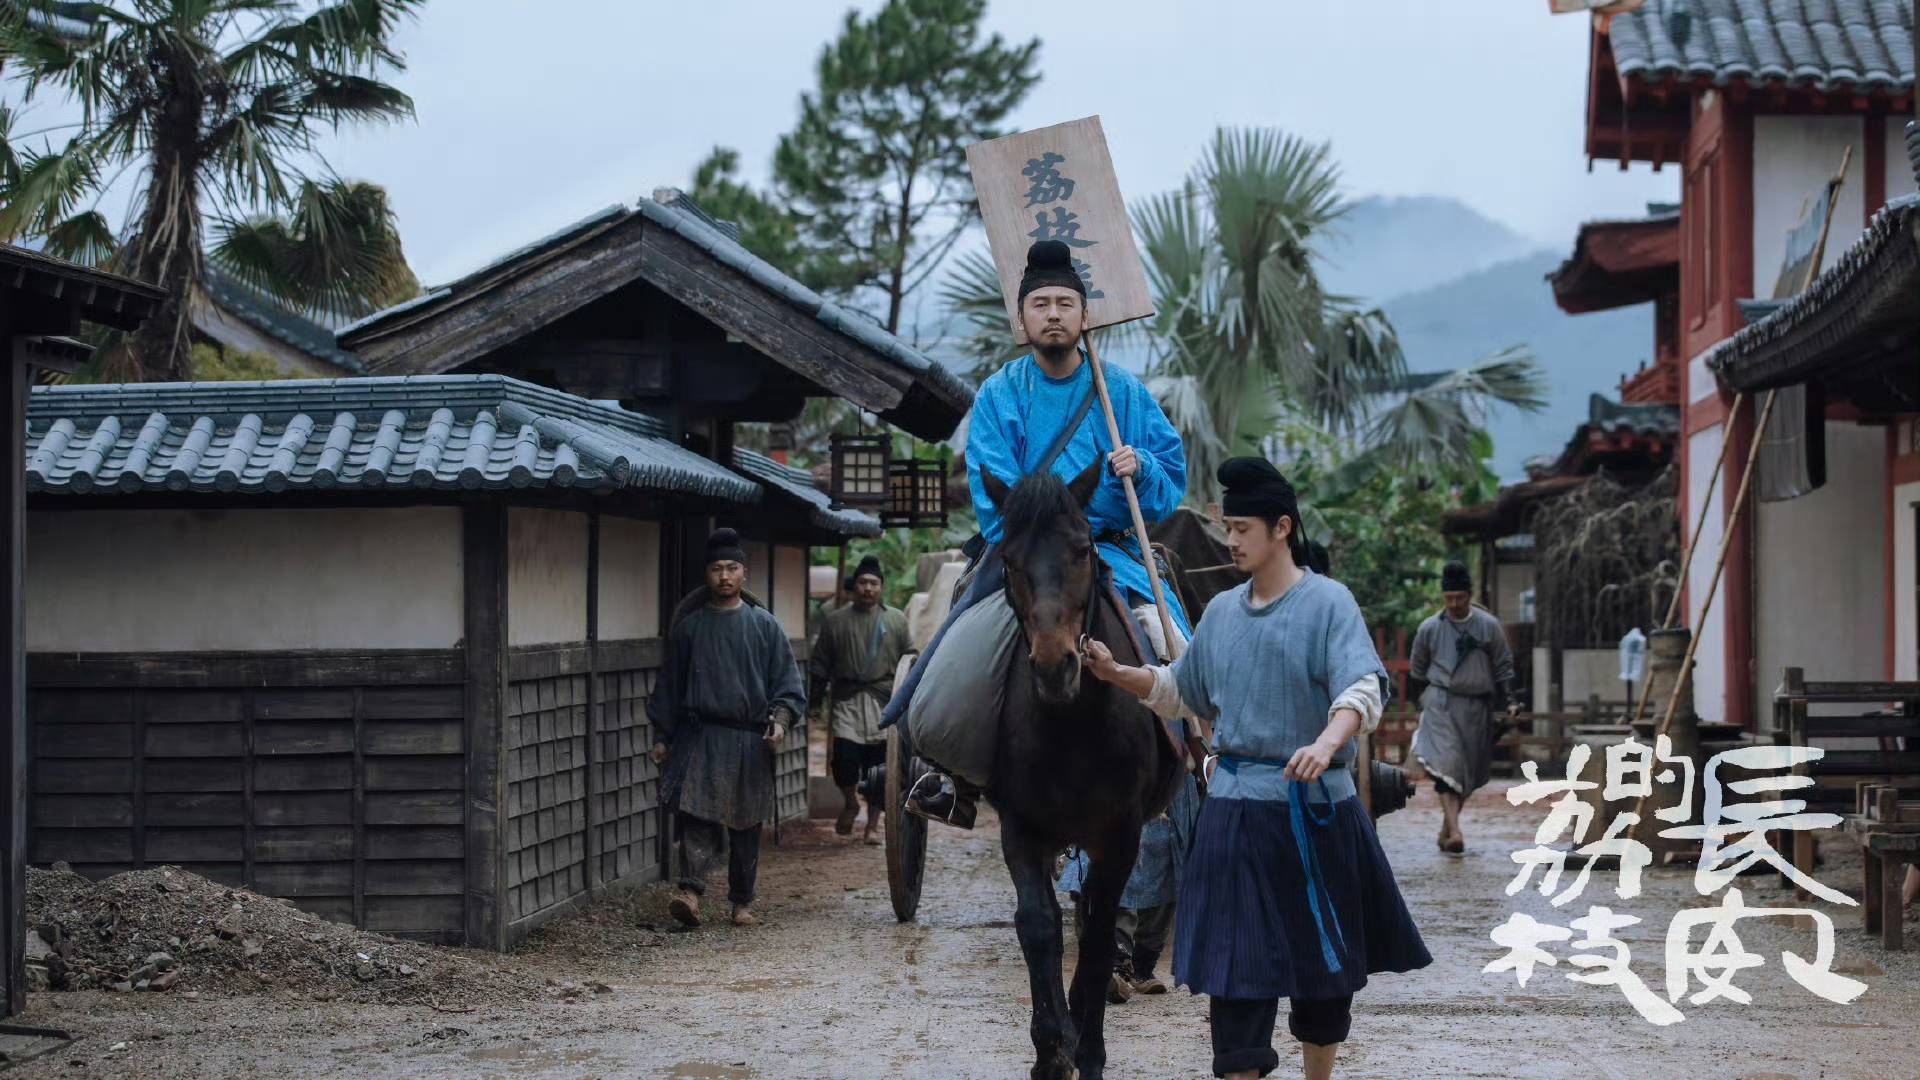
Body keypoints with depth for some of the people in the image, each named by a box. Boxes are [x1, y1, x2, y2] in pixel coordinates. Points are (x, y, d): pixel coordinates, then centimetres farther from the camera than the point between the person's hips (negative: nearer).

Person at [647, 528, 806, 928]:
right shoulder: (688, 627, 9)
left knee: (746, 826, 6)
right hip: (699, 735, -1)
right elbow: (669, 684, 14)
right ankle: (690, 889, -29)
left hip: (750, 740, 1)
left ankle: (742, 902, 16)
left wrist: (780, 716, -10)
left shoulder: (764, 625, 7)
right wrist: (662, 736, 11)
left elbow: (787, 679, 7)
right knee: (695, 812, -18)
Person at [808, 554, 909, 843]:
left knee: (878, 766, 2)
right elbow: (820, 665, 10)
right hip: (846, 702, -1)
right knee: (845, 758, -14)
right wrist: (816, 701, 5)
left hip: (884, 703, 1)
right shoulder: (835, 621, 8)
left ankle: (872, 825, 13)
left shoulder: (897, 620, 8)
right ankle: (850, 803, 15)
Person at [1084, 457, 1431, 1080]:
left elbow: (1364, 687, -22)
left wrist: (1329, 741, -41)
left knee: (1323, 959, 10)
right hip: (1235, 803, 4)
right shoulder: (1222, 611, 10)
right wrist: (1118, 674, 4)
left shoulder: (1328, 601, -8)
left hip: (1313, 804, -4)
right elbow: (1180, 689, 21)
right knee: (1235, 958, -2)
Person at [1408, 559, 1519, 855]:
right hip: (1441, 703, -3)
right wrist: (1421, 705, 15)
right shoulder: (1429, 628, 1)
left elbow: (1503, 666, 9)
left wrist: (1509, 701, 2)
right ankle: (1454, 831, -29)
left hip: (1477, 705, 3)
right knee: (1447, 764, -19)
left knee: (1469, 772, 8)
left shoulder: (1489, 626, 2)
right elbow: (1418, 671, 12)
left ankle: (1446, 829, 22)